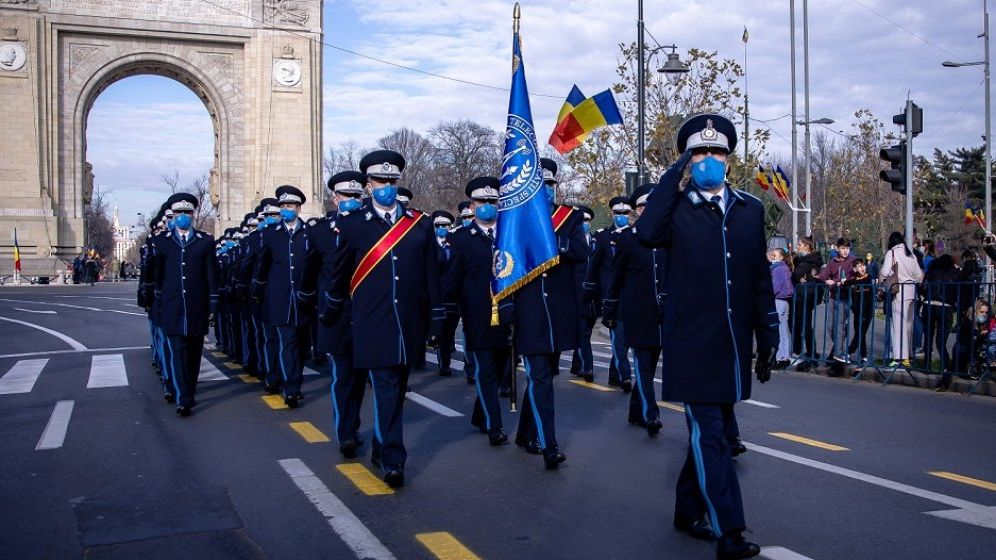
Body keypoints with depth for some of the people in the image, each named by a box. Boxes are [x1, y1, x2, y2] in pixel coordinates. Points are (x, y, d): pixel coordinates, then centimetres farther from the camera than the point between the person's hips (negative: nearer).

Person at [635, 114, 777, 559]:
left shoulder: (750, 210, 10)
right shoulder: (676, 207, -2)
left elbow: (761, 280, 12)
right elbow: (647, 233, -26)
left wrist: (767, 337, 10)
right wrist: (672, 175, -17)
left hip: (733, 345, 5)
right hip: (692, 344, -5)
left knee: (709, 431, 17)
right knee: (710, 435, -6)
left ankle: (688, 511, 34)